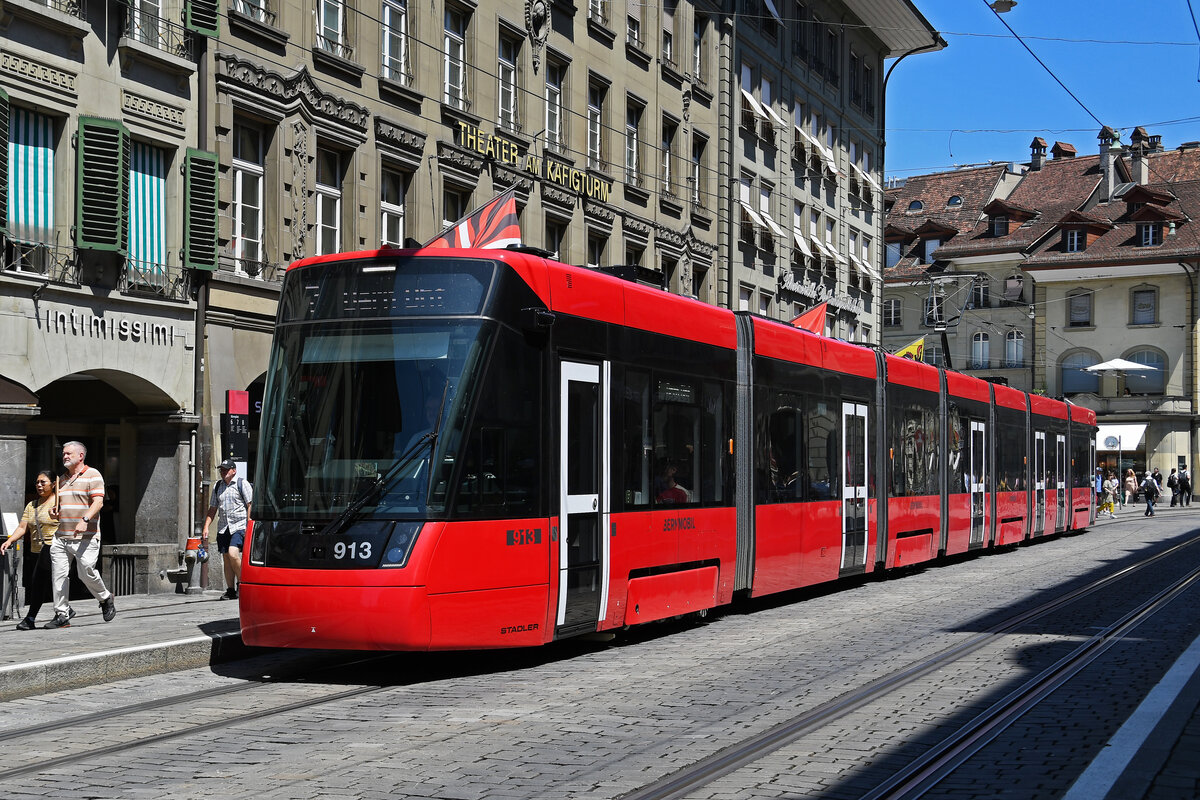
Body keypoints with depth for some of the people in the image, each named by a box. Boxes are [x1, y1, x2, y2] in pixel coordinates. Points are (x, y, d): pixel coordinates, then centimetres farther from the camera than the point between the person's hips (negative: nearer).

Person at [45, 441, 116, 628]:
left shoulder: (92, 475, -1)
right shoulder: (62, 479, 20)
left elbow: (98, 501, -12)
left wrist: (85, 520, -26)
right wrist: (55, 513, 7)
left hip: (85, 537, -6)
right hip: (61, 536, 6)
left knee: (86, 572, -10)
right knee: (58, 574, -1)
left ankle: (106, 599, 17)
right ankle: (62, 615, 4)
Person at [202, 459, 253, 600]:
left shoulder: (242, 484, -1)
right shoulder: (217, 486, 15)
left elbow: (250, 506, -5)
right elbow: (212, 509, 20)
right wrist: (206, 527, 10)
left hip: (239, 526, -6)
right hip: (223, 528, 6)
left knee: (233, 553, -21)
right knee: (226, 558, 4)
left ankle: (242, 583, -5)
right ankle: (230, 590, 10)